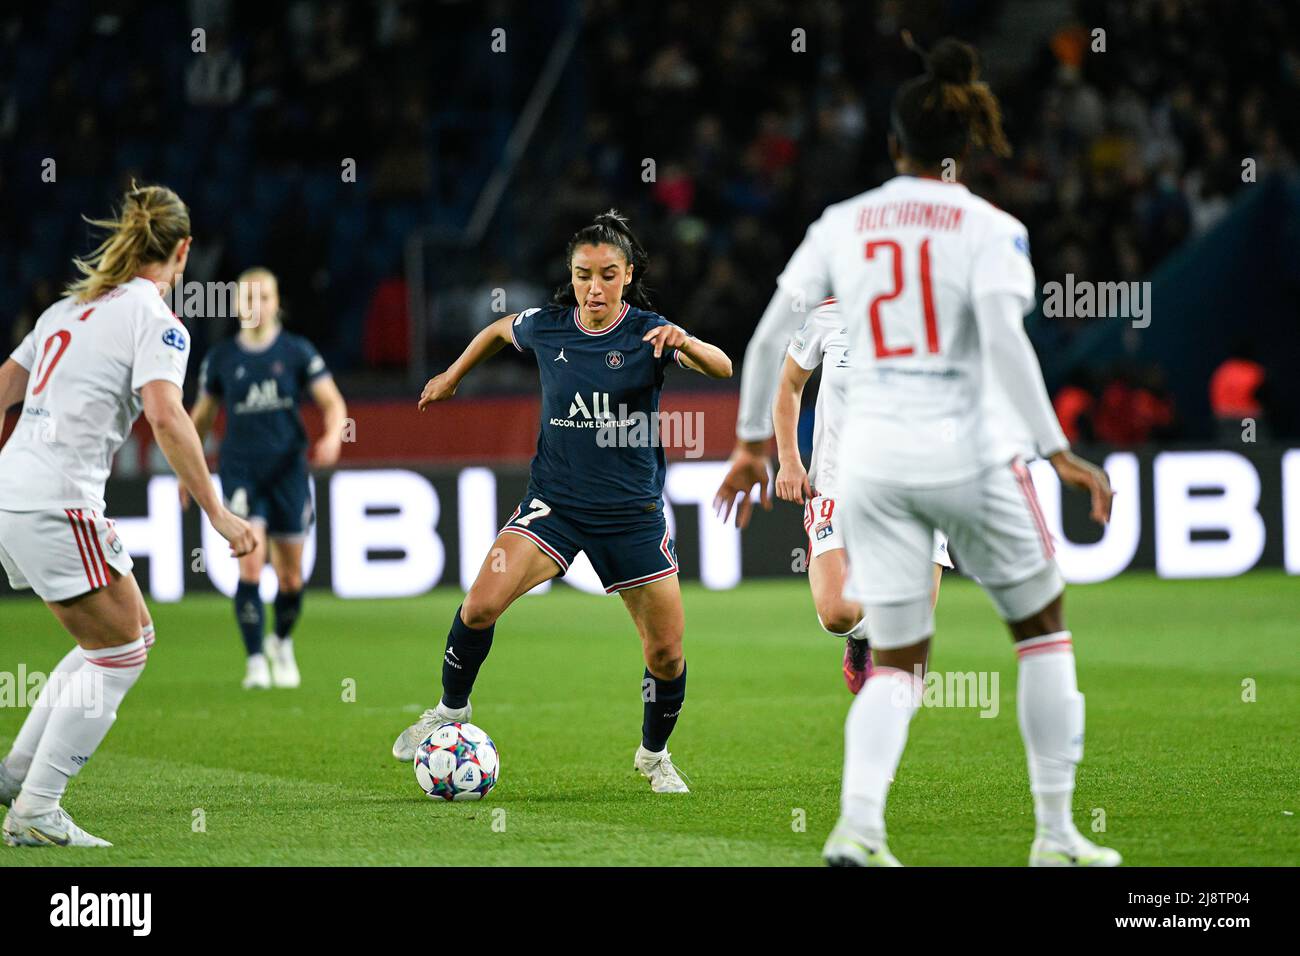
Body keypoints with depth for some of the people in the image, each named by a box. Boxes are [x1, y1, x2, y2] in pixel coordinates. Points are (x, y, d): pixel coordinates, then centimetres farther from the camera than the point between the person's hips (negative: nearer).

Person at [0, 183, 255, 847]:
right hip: (56, 504, -9)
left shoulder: (70, 307, 18)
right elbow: (166, 418, -21)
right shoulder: (156, 321, -7)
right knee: (121, 655, 1)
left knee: (129, 637, 18)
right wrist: (216, 513, -20)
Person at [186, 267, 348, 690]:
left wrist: (332, 436, -21)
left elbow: (333, 403, -1)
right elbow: (202, 415, 17)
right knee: (250, 563, -17)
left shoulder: (298, 352, 1)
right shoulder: (220, 358, 4)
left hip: (288, 470, 1)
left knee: (291, 576, 5)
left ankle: (281, 642, 34)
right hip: (241, 472, -1)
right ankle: (256, 662, -13)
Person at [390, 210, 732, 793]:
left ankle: (654, 754, 28)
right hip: (554, 504, 1)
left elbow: (721, 369, -25)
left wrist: (685, 344, -44)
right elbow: (500, 331, 22)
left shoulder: (647, 334, -10)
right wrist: (453, 376, 27)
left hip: (633, 514, -1)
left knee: (667, 656, 0)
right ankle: (451, 710, 5)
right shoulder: (547, 328, -2)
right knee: (481, 605, -20)